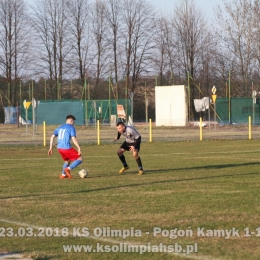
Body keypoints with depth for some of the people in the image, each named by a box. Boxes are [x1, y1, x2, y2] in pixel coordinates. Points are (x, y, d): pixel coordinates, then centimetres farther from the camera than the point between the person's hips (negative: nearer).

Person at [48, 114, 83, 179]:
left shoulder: (59, 128, 17)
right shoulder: (71, 128, -2)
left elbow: (52, 137, 10)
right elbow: (73, 139, -16)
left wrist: (50, 148, 12)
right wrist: (79, 148, -14)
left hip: (59, 148, 7)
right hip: (67, 148, -7)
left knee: (67, 160, 31)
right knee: (80, 159, 3)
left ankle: (63, 175, 29)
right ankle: (68, 169, -15)